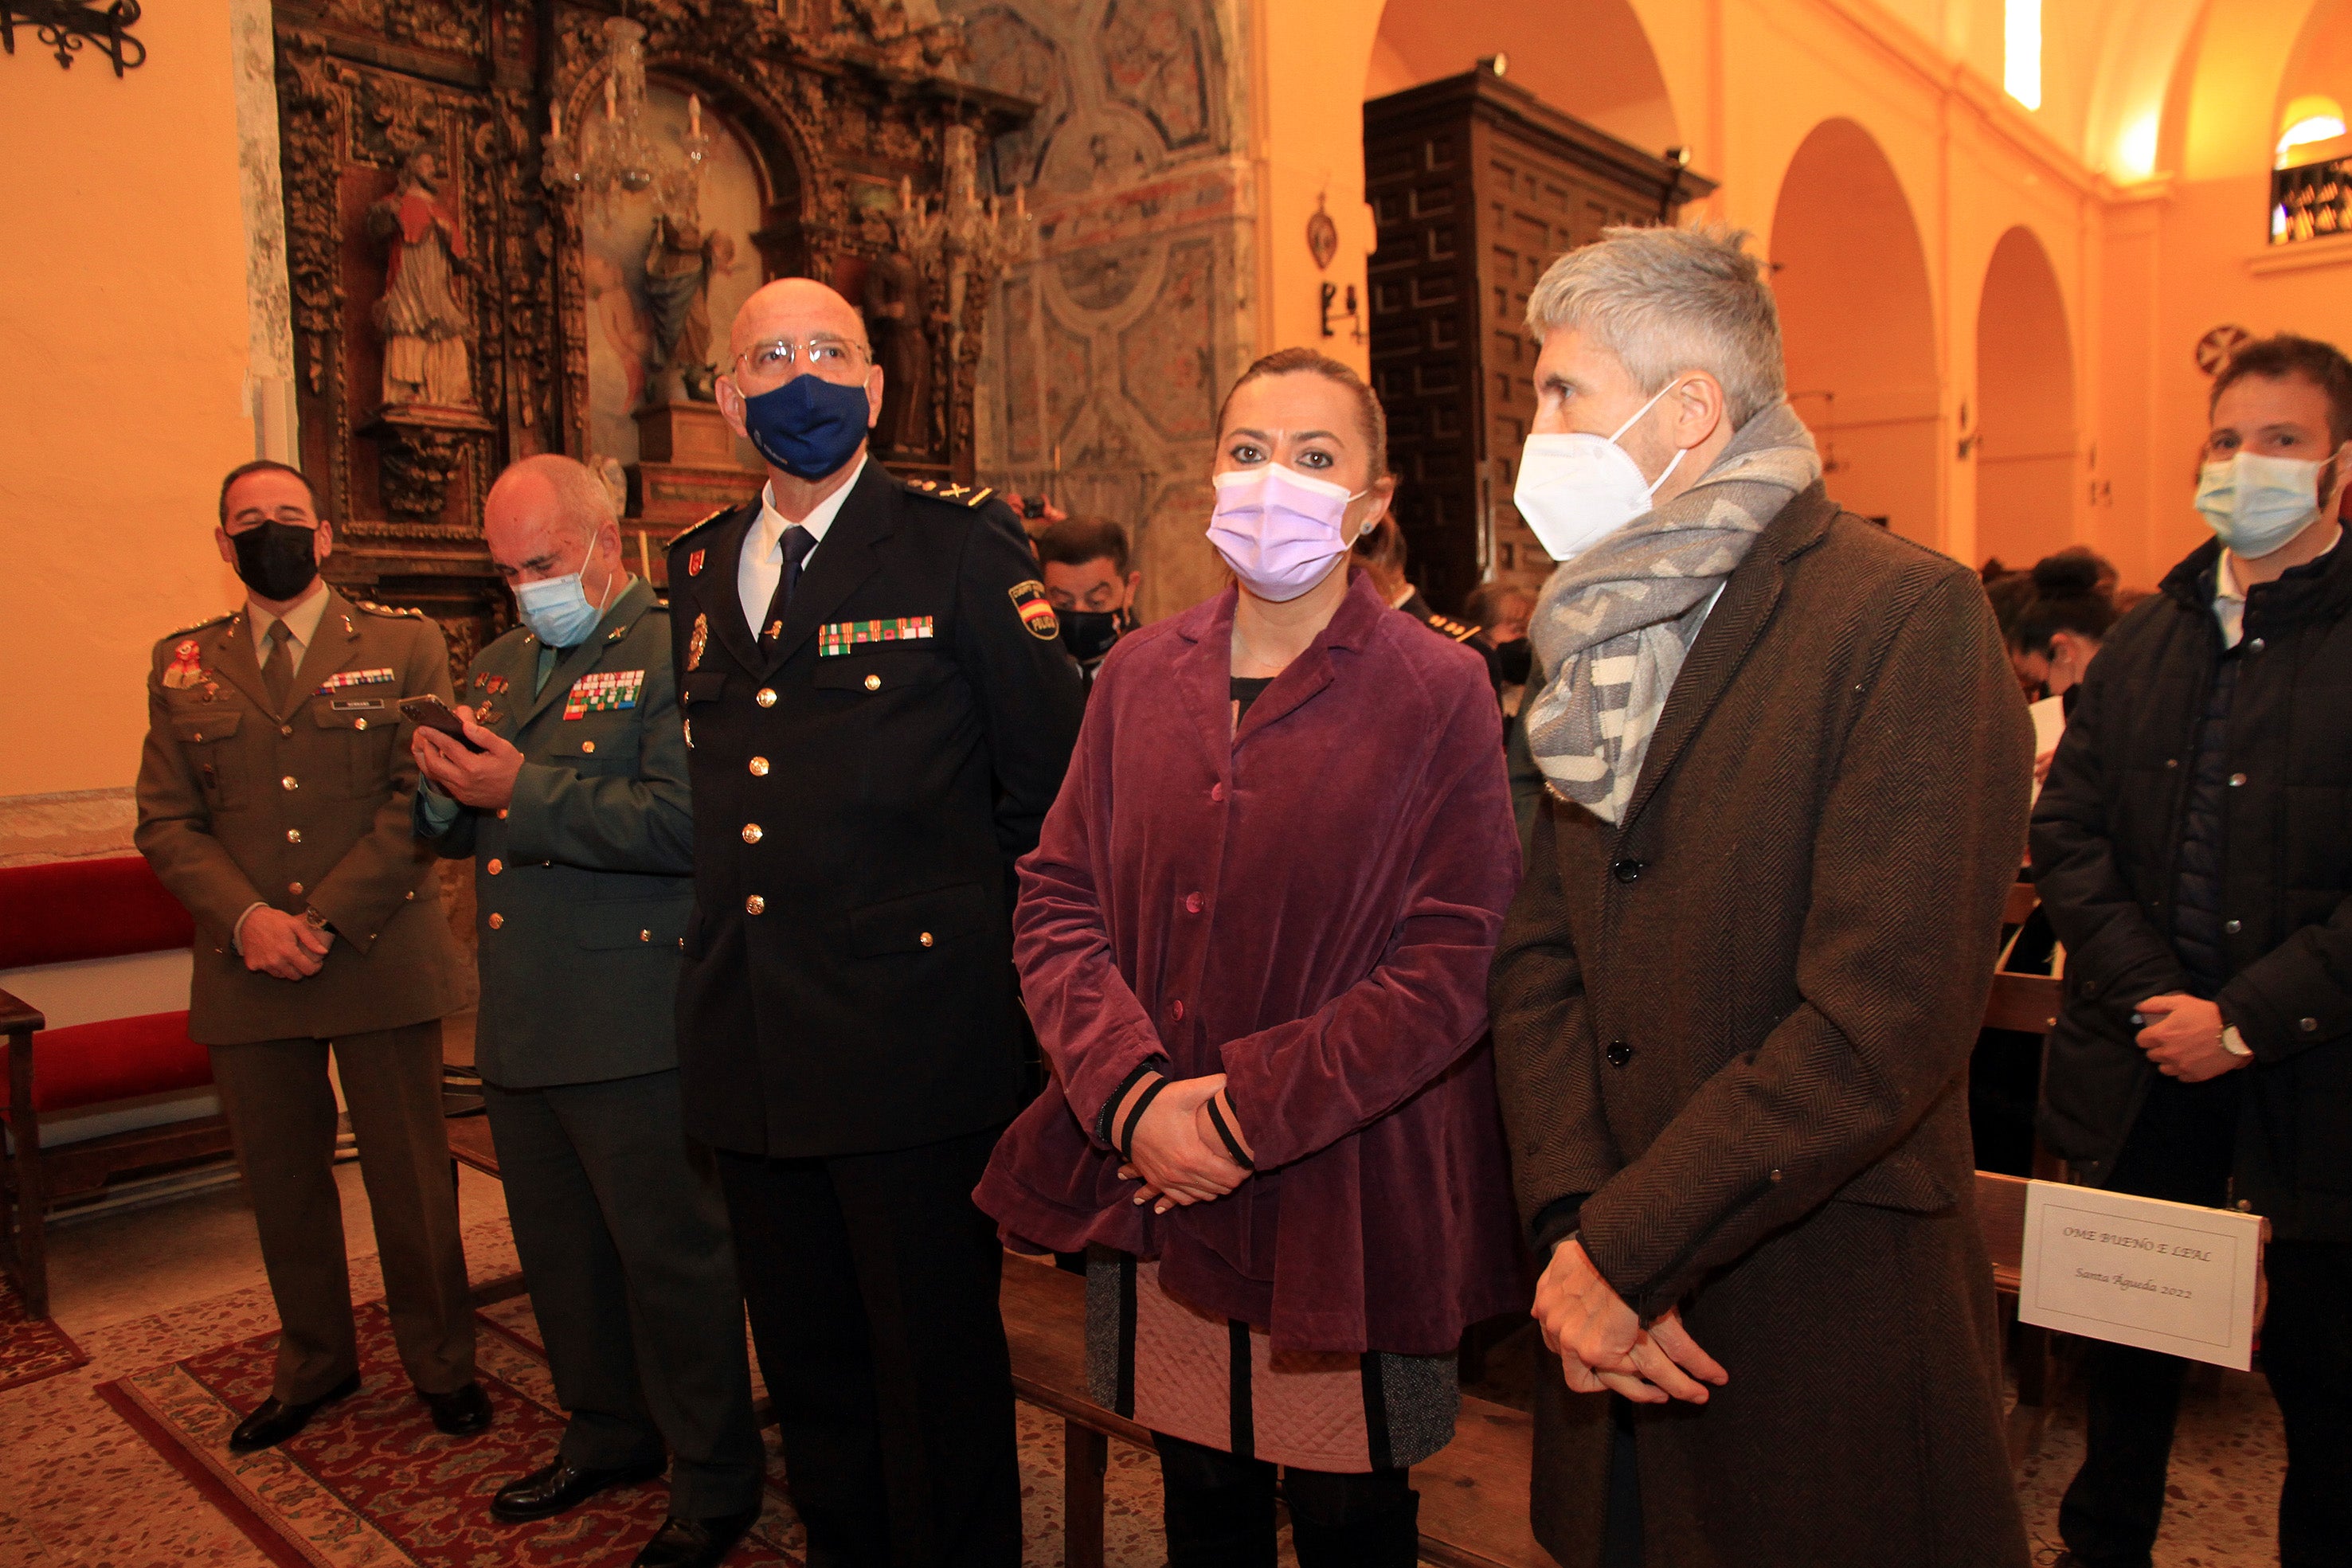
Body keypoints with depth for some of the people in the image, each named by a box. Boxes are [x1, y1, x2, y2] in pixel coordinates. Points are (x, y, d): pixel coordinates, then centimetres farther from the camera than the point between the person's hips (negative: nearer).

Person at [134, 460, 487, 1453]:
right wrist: (247, 919, -12)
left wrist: (324, 921, -14)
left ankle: (440, 1363, 24)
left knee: (409, 1176, 6)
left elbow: (421, 801, -7)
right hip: (247, 971, 3)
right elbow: (165, 821, 5)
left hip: (382, 964, -3)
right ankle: (314, 1364, 33)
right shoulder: (183, 666, 11)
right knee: (281, 1181, 14)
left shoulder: (404, 646, 2)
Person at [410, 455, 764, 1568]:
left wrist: (524, 791, -22)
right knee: (560, 1253, 20)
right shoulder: (497, 666, 17)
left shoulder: (674, 650, -10)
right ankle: (608, 1435, 41)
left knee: (671, 1256, 3)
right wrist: (448, 795, 0)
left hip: (633, 1029, -8)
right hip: (518, 1022, 8)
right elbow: (457, 837, 22)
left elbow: (684, 819, -25)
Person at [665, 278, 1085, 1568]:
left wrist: (976, 932, -3)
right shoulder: (697, 566, 13)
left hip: (912, 1039, -5)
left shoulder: (957, 543, -4)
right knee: (807, 1369, 19)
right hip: (750, 1050, 6)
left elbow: (1054, 782, -4)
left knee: (938, 1374, 7)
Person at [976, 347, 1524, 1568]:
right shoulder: (1140, 673, 5)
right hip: (1152, 1190, 4)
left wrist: (1243, 1111, -16)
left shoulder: (1439, 693, -7)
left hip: (1344, 1201, -3)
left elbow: (1453, 966, -13)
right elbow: (1055, 900, 2)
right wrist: (1133, 1097, -13)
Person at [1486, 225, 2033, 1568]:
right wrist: (1574, 1224, -10)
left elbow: (1885, 1023, -21)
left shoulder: (1909, 617, -14)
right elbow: (1542, 957, 3)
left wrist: (1624, 1250, -17)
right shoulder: (1609, 634, 8)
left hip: (1827, 1325, -5)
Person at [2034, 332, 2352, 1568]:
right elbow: (2066, 830, 3)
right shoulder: (2145, 642, 8)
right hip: (2140, 1073, 4)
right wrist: (2148, 996, -9)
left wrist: (2246, 1021, -17)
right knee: (2126, 1342, 18)